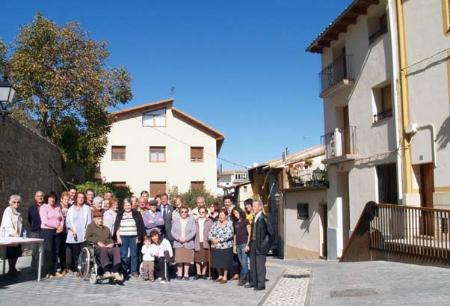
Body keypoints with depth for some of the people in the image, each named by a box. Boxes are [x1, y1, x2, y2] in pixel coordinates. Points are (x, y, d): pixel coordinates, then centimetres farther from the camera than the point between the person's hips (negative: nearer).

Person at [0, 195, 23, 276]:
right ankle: (11, 270, 3)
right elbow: (7, 224, -17)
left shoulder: (16, 212, 16)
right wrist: (13, 233, -24)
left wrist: (17, 234, 7)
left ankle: (13, 269, 20)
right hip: (10, 236, -8)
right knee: (12, 254, -6)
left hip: (16, 236, 8)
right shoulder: (8, 210, -8)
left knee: (16, 253, 9)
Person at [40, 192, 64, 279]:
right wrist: (56, 226, -11)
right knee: (48, 251, -7)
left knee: (55, 251, 4)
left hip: (57, 231, 5)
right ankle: (48, 272, -2)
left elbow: (62, 219, 13)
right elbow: (45, 221, -12)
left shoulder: (58, 207, 14)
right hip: (47, 231, -5)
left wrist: (61, 227, -5)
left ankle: (54, 271, 11)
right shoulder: (43, 207, -2)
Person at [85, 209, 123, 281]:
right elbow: (88, 238, 3)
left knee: (116, 249, -30)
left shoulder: (106, 228, 33)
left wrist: (111, 243, 7)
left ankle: (116, 272, -41)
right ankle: (106, 271, -51)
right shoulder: (90, 226, 17)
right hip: (96, 248, -4)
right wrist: (98, 242, -10)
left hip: (108, 248, 4)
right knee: (103, 250, -40)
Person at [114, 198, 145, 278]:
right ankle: (124, 271, 7)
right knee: (123, 255, -1)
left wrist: (139, 237, -1)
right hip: (123, 237, 1)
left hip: (134, 237, -1)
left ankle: (134, 271, 7)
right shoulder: (119, 215, 10)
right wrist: (118, 237, -1)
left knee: (134, 254, -1)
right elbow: (116, 227, 8)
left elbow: (141, 226, 6)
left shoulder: (137, 214, 7)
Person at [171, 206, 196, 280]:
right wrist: (179, 238, -12)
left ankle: (186, 274, 11)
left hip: (188, 243, -1)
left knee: (187, 259, 1)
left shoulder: (191, 220, 4)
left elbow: (193, 232, -3)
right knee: (179, 259, 0)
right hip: (178, 243, 1)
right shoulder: (176, 220, 9)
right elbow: (173, 231, 3)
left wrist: (186, 238, -14)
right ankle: (179, 274, 12)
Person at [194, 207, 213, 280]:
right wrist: (193, 241, -2)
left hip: (205, 242, -1)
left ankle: (204, 273, 14)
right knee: (197, 258, 3)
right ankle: (198, 273, 14)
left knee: (205, 259, 2)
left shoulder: (209, 221, 5)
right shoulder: (195, 221, 10)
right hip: (197, 242, 1)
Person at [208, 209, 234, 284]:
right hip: (215, 247, 4)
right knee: (217, 262, 10)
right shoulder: (215, 223, 9)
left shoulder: (230, 224, -4)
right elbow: (210, 234, 5)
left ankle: (225, 277, 19)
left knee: (225, 263, 2)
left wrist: (218, 240, -15)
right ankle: (220, 276, 29)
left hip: (225, 247, -4)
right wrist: (213, 240, -15)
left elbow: (229, 235, -16)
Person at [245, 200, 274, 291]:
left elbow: (270, 232, -16)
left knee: (260, 264, -2)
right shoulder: (255, 218, 11)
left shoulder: (263, 218, -15)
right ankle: (253, 282, 26)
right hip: (253, 244, 9)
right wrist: (249, 244, 13)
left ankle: (261, 284, 7)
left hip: (260, 245, -8)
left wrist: (266, 243, -11)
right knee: (253, 264, 14)